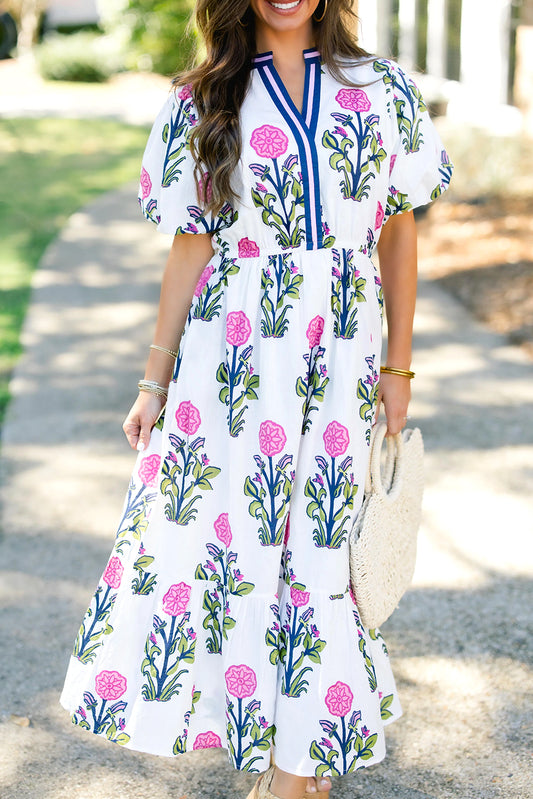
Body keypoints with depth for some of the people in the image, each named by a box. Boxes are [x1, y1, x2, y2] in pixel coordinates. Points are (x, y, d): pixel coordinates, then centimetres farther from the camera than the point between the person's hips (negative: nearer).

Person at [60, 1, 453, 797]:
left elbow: (399, 231, 10)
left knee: (312, 542, 2)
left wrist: (398, 365, 8)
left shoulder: (382, 91, 6)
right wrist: (155, 380, 3)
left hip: (340, 362, 0)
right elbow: (191, 250, 5)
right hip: (231, 356, 0)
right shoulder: (203, 102, 5)